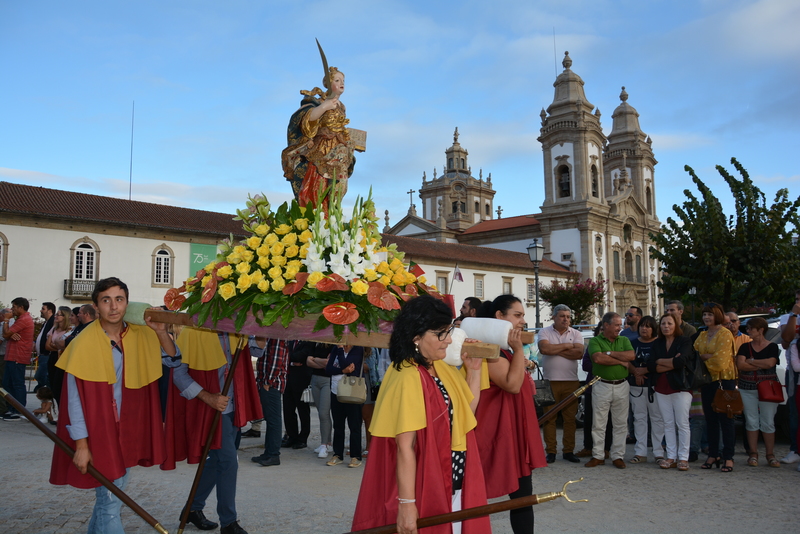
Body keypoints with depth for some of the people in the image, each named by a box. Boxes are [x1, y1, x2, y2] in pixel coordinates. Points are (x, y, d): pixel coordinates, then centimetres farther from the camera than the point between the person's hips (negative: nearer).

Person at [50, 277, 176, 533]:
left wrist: (161, 332, -11)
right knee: (110, 501, -2)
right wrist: (81, 444, -13)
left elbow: (172, 357, 7)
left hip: (129, 430, 6)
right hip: (99, 433, -6)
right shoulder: (85, 343, -15)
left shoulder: (140, 336, 0)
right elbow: (75, 399, -13)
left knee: (115, 491, 18)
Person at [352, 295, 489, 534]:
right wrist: (406, 504, -24)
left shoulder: (441, 368, 3)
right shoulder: (408, 378, -22)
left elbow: (467, 410, 13)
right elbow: (405, 447, -24)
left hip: (451, 483, 8)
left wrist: (473, 369, 3)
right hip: (425, 489, -8)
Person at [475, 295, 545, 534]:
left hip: (516, 429, 10)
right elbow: (512, 384, -26)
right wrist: (518, 349, -20)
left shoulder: (506, 349, 15)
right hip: (498, 430, -10)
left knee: (523, 493, 12)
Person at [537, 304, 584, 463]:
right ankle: (550, 451, 9)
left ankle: (568, 451, 16)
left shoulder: (576, 334, 8)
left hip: (571, 382, 2)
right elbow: (544, 349, -17)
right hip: (550, 381, -2)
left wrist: (555, 350, -9)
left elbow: (579, 353, -9)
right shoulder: (544, 332, 3)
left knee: (570, 417, 6)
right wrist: (567, 346, -8)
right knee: (549, 417, 1)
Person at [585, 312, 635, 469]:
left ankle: (617, 456, 15)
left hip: (621, 386, 3)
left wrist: (610, 353, -11)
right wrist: (621, 361, -9)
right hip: (602, 386, -3)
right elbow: (598, 358, -18)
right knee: (598, 423, 2)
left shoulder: (624, 340, 11)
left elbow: (631, 356, -7)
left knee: (620, 424, 6)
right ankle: (598, 456, 11)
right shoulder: (595, 341, 0)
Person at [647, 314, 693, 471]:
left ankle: (683, 458, 3)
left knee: (682, 424, -2)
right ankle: (671, 457, 11)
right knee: (668, 424, 6)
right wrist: (672, 364, -11)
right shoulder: (657, 344, 11)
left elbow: (681, 361, -20)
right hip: (661, 388, 4)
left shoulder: (684, 341, -3)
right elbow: (650, 366, -1)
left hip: (680, 386, -4)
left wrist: (660, 361, -6)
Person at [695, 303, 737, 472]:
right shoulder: (702, 335, 13)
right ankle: (713, 455, 19)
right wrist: (709, 357, -11)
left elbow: (720, 361, -17)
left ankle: (728, 457, 5)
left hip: (724, 380, -7)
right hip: (707, 380, 7)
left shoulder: (725, 334, -11)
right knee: (710, 420, 10)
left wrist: (704, 357, -4)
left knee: (725, 419, -2)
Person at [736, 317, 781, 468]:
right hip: (748, 389, 2)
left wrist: (750, 361, -7)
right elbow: (740, 365, -7)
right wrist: (762, 365, -9)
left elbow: (770, 363, -17)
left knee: (768, 422, 0)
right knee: (751, 421, 3)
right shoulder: (745, 347, 7)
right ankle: (753, 454, 10)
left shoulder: (772, 347, 1)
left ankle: (770, 455, 9)